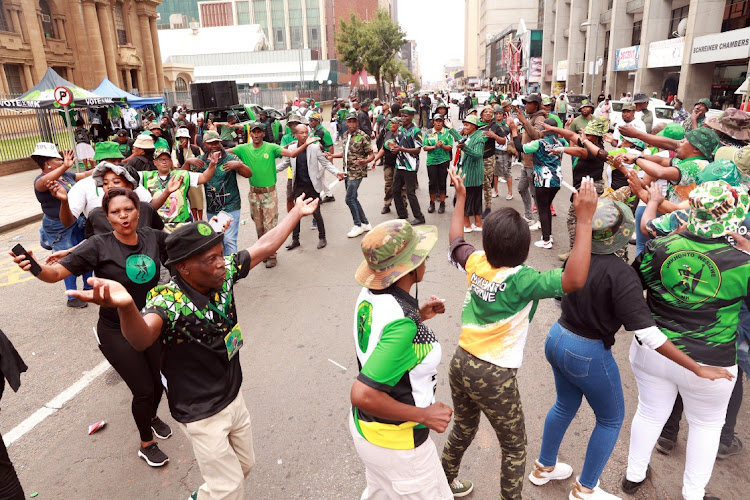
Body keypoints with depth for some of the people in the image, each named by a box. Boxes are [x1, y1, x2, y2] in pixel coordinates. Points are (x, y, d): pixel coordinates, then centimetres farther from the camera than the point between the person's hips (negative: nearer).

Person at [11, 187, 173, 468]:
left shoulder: (152, 238, -9)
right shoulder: (99, 247, -20)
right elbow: (55, 273, -24)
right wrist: (34, 267, -45)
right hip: (117, 333, -4)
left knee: (158, 379, 20)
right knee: (143, 389, 3)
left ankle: (151, 417, 55)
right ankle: (146, 444, 32)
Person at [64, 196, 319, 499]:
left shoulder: (224, 273, -12)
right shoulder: (168, 300, -29)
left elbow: (265, 246, -1)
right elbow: (142, 339, -49)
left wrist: (297, 213, 6)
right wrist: (126, 306, -71)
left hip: (234, 395, 6)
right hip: (202, 415, -6)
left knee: (244, 465, 26)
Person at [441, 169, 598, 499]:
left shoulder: (476, 263, -7)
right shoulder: (521, 280, -24)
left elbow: (455, 240, 14)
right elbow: (574, 280, -37)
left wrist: (461, 197, 24)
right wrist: (584, 220, -37)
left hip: (460, 363, 7)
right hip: (494, 376, -7)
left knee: (462, 430, 31)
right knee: (514, 448, 19)